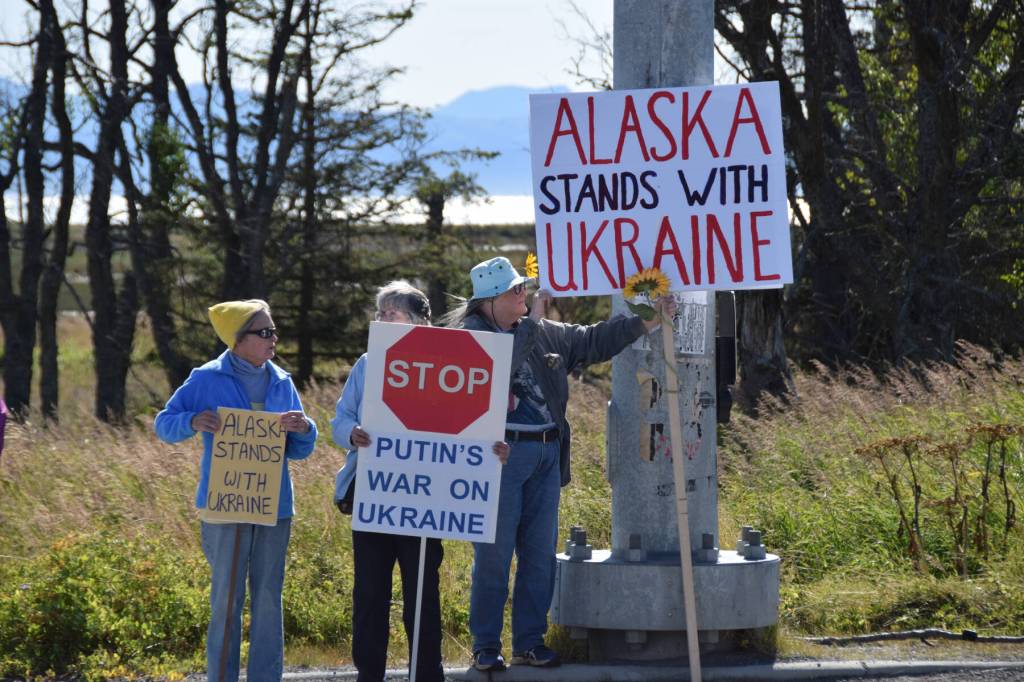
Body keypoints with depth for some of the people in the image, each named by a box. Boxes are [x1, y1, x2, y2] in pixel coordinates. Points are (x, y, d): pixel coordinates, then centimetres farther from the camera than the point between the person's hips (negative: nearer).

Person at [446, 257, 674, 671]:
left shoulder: (544, 333, 13)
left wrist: (647, 322, 10)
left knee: (540, 554, 8)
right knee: (493, 555, -3)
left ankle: (529, 643, 16)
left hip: (546, 455, 6)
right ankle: (485, 647, 4)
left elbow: (593, 341, 18)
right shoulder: (470, 334, -5)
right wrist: (531, 322, -16)